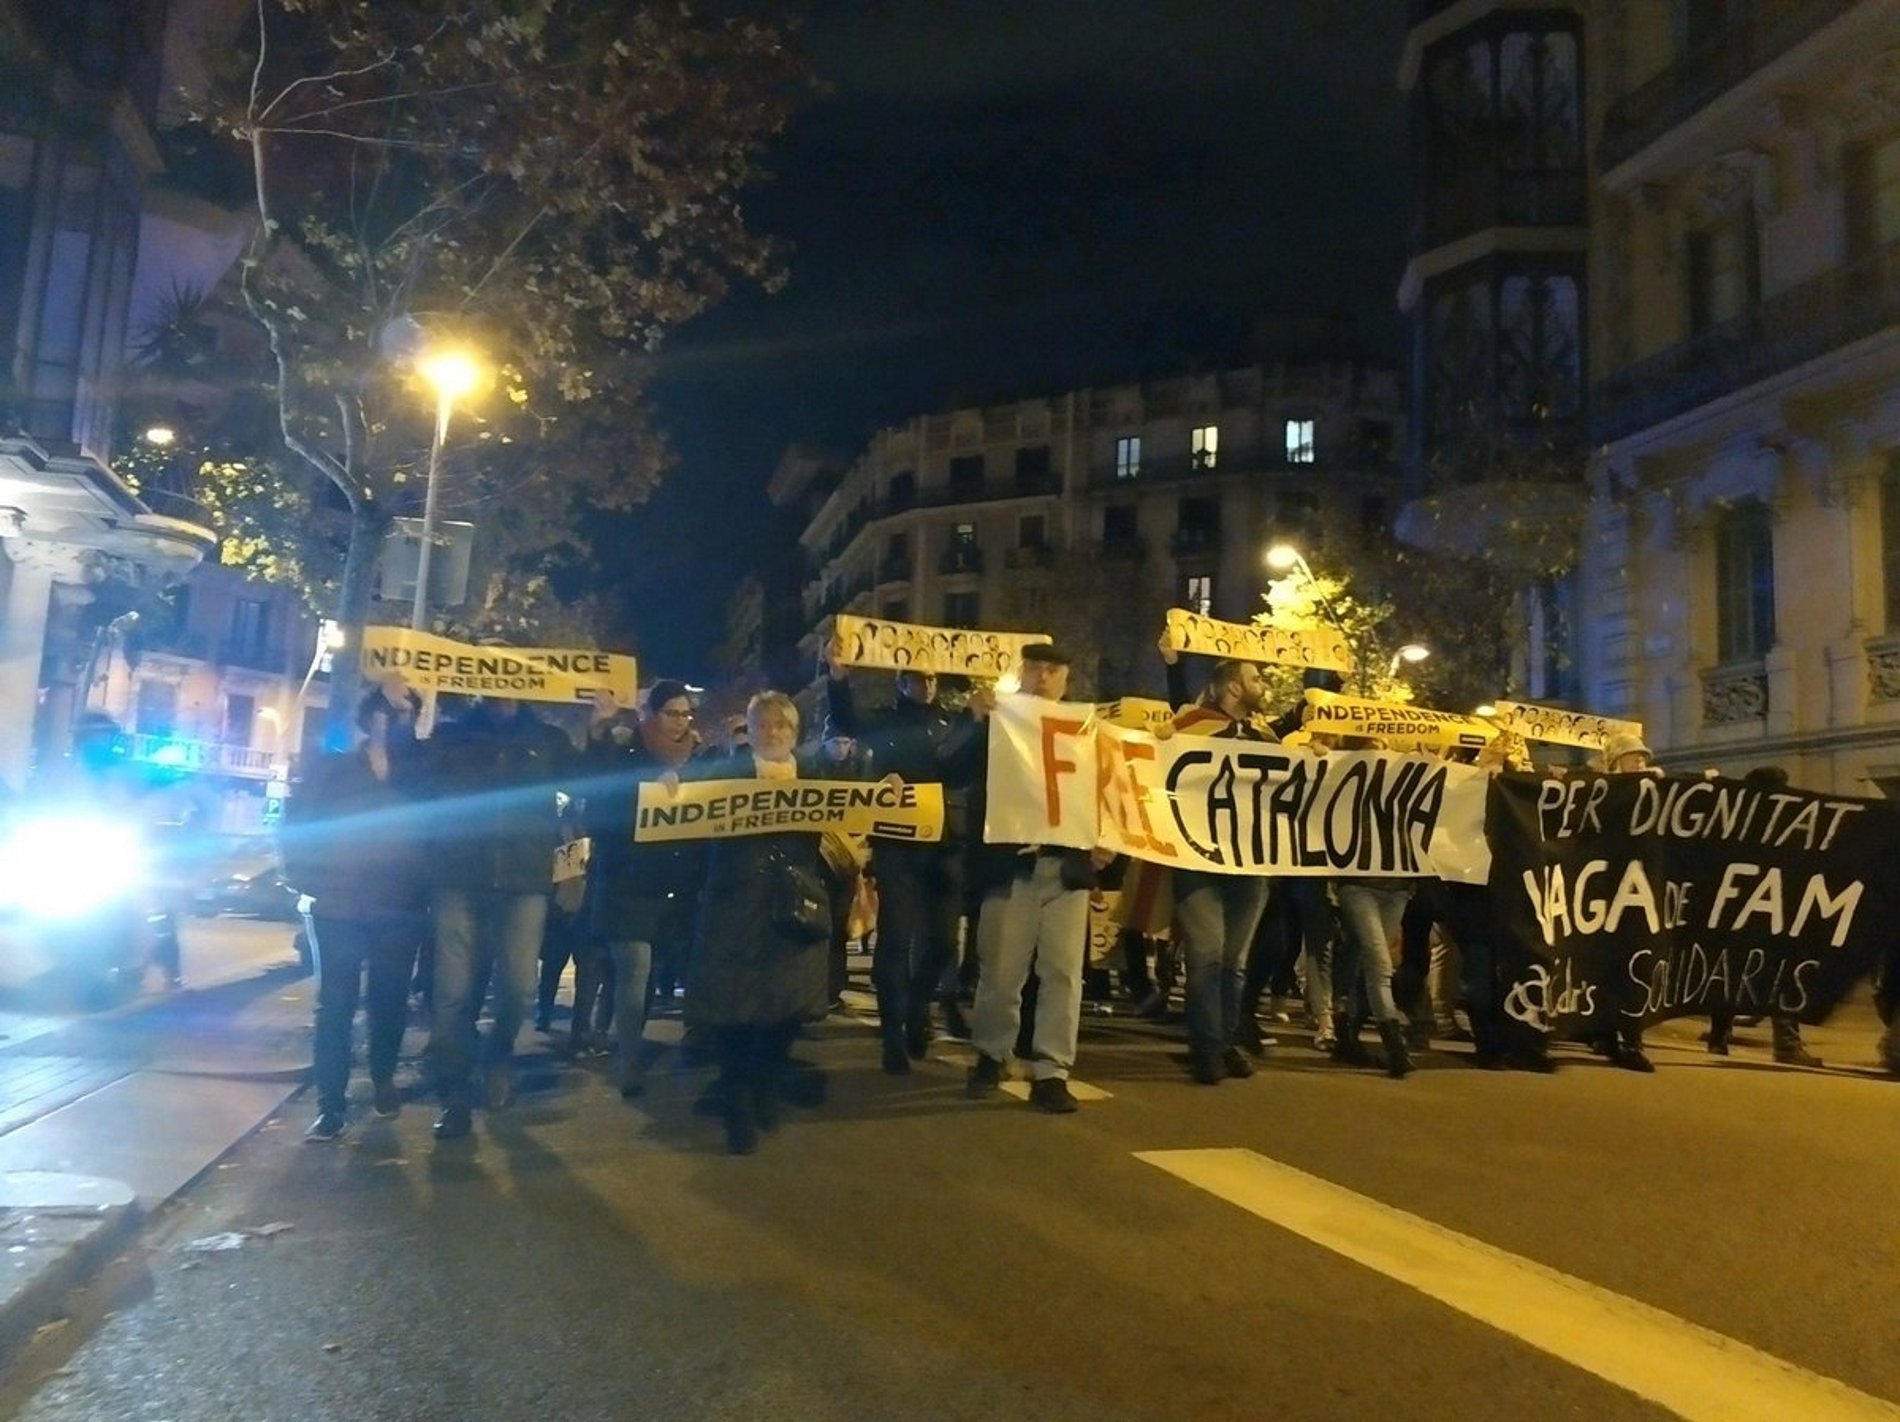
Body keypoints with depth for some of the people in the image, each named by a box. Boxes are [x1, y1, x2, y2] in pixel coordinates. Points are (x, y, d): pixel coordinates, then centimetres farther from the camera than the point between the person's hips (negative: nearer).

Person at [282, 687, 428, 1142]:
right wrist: (308, 880, -4)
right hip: (339, 909, -1)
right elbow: (296, 823, 4)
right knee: (335, 1005, -1)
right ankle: (331, 1105, 4)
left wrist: (423, 887, -5)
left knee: (390, 1002, 9)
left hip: (400, 911, 1)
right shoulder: (332, 769, 4)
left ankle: (384, 1080, 29)